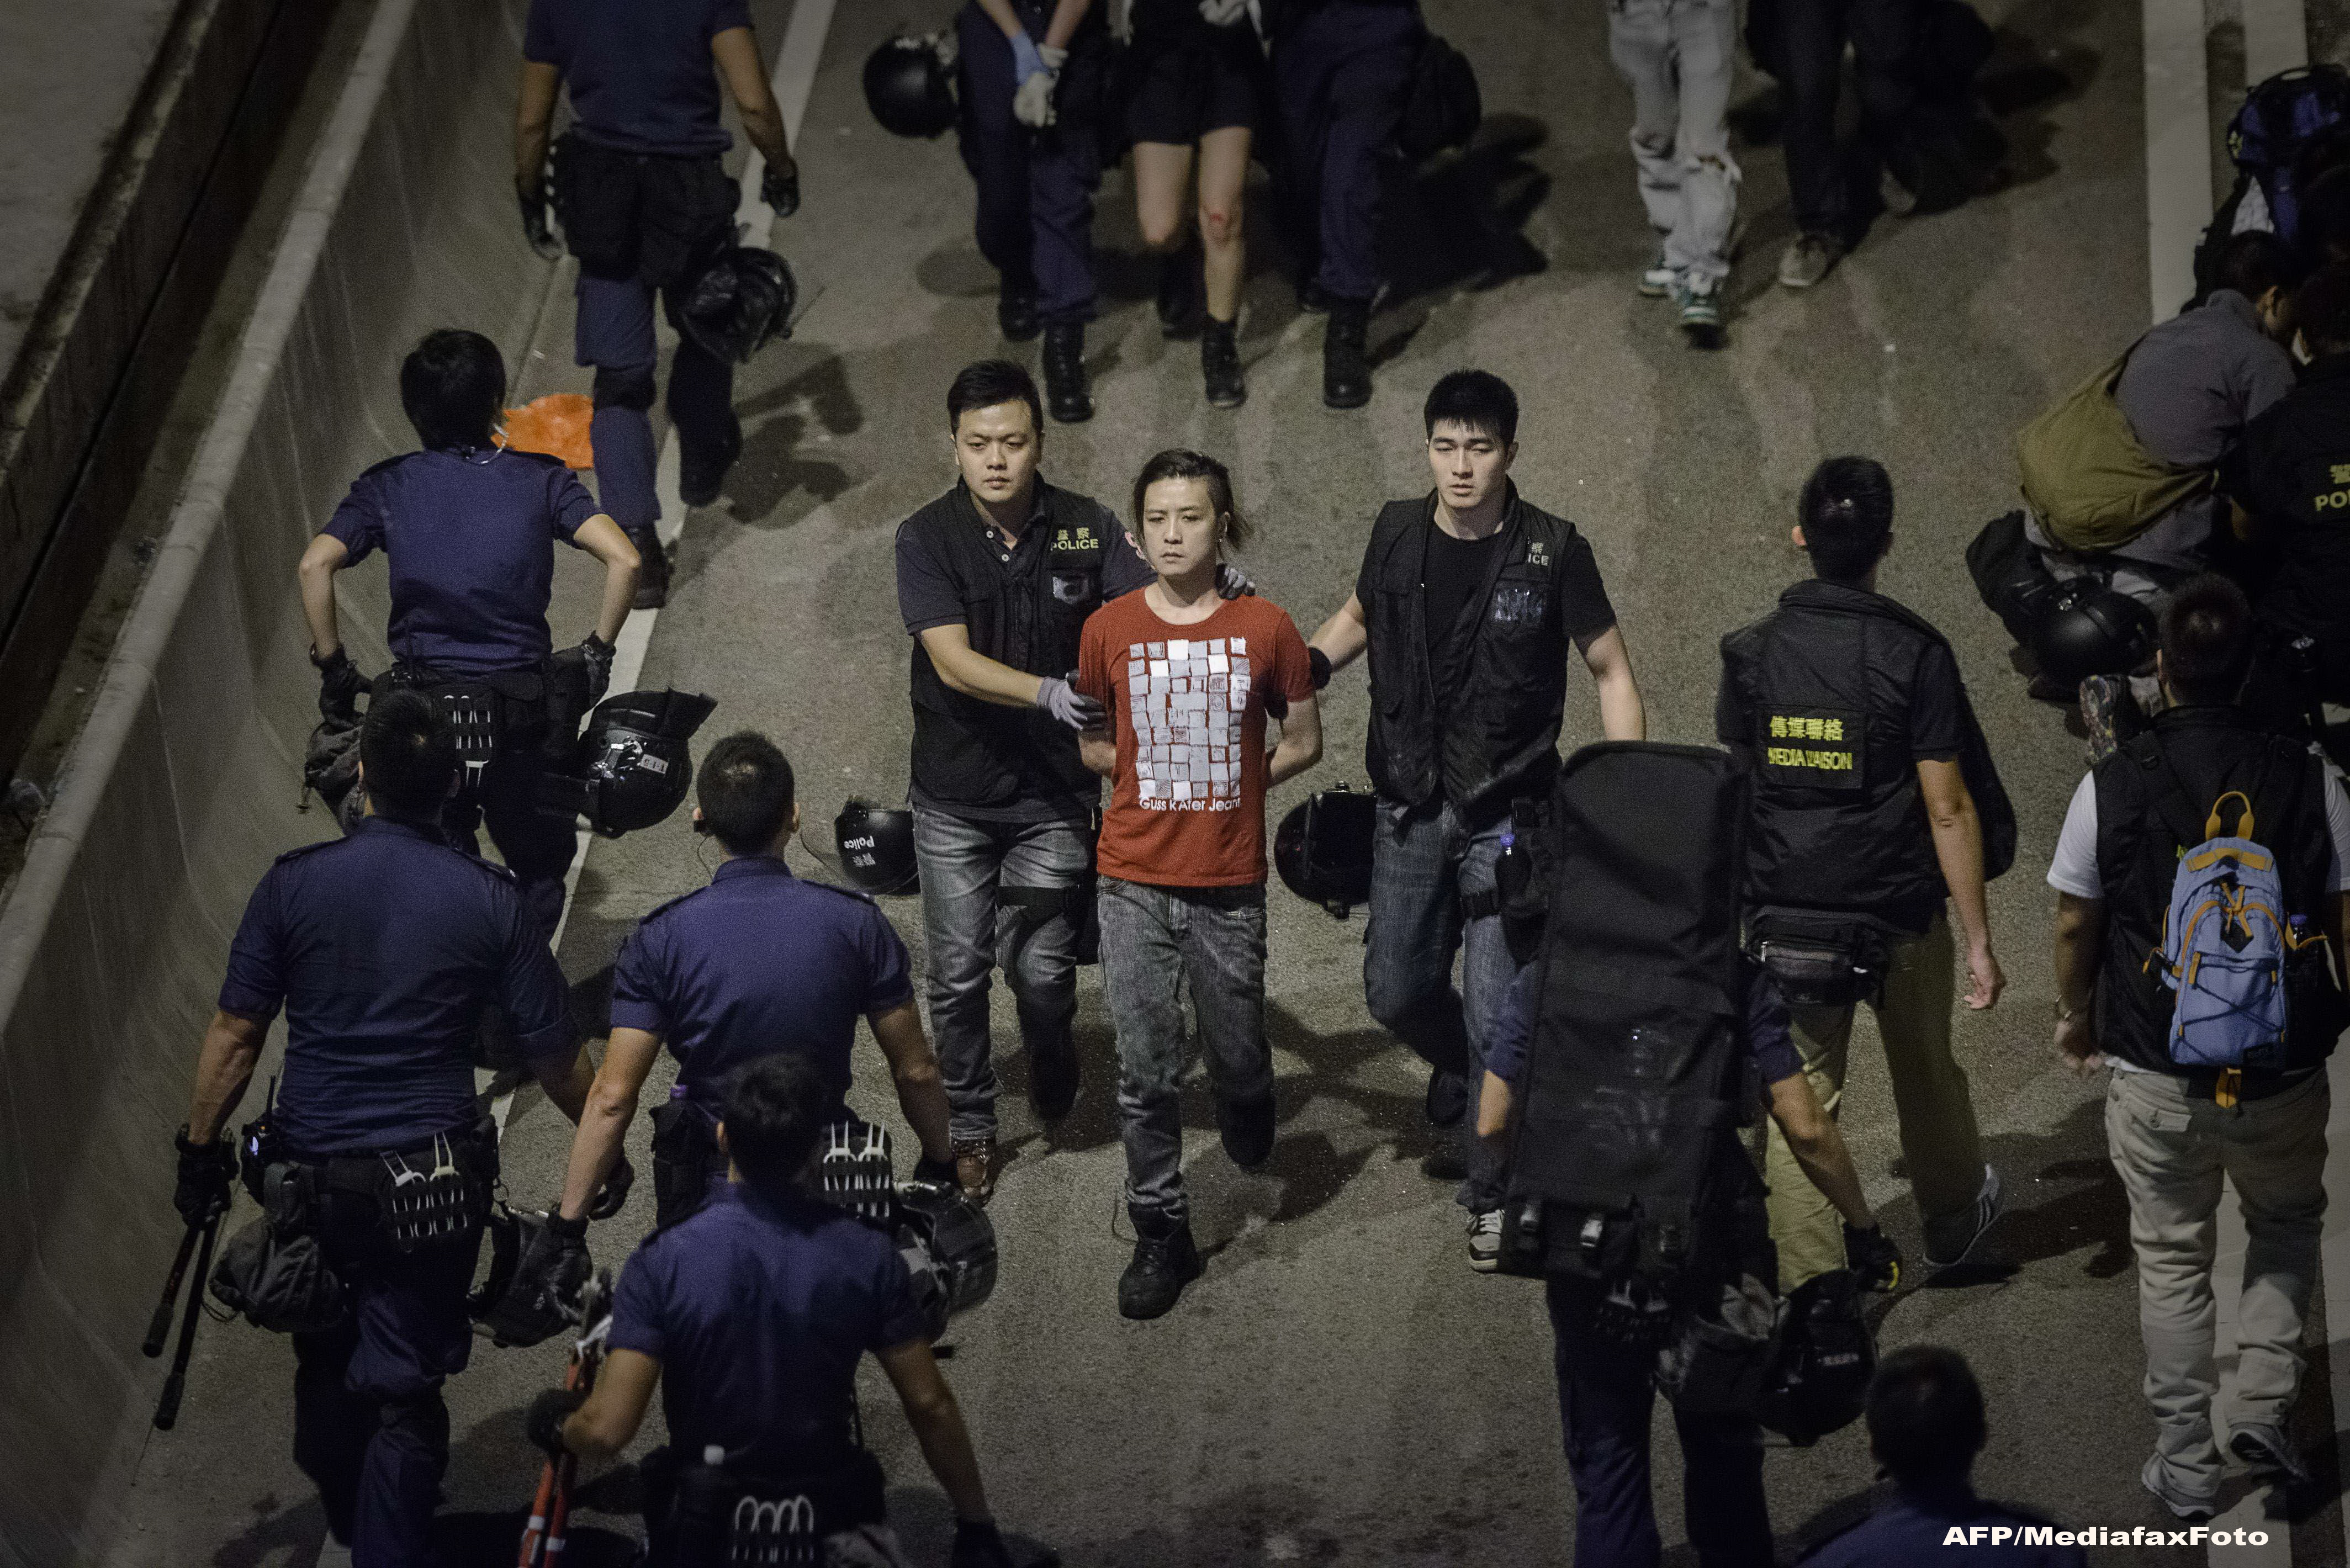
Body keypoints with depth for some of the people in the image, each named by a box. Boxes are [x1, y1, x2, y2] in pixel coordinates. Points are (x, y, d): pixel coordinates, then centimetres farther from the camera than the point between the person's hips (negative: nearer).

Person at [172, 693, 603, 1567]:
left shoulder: (294, 884, -8)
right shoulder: (488, 901, -9)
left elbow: (235, 1036, -6)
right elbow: (557, 1059, -4)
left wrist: (201, 1150, 6)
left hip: (312, 1174, 2)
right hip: (434, 1178, -2)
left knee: (325, 1362, 23)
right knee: (404, 1391, 7)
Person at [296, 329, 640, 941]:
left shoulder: (386, 488, -1)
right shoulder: (540, 479, -2)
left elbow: (315, 565, -15)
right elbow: (623, 559, -13)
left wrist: (333, 666, -5)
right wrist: (598, 651, -2)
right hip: (525, 702, -1)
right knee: (539, 863, 18)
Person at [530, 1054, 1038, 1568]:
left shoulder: (664, 1261, -14)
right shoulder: (867, 1255, -10)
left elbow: (607, 1429, -17)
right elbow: (931, 1406, -6)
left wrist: (557, 1426, 5)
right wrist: (977, 1524, 6)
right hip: (833, 1521, -1)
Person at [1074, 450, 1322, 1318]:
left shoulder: (1264, 627, -4)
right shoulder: (1110, 629, -2)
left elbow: (1304, 741, 7)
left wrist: (1230, 783, 2)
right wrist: (1155, 775, 2)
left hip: (1230, 883, 0)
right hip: (1135, 881, 0)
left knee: (1236, 1050, 12)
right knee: (1146, 1070, 0)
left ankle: (1249, 1128, 47)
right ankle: (1161, 1234, 11)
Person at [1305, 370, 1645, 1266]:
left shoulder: (1552, 553, -11)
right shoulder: (1398, 535, 0)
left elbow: (1611, 672, -3)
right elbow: (1359, 619, 20)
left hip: (1508, 814, -4)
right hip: (1411, 810, 4)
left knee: (1495, 1012, -5)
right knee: (1397, 992, 11)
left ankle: (1492, 1190, 10)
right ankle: (1470, 1091, 43)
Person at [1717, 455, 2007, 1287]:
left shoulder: (1751, 653, -5)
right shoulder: (1917, 654, -14)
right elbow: (1947, 809, -13)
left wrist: (1736, 906, 19)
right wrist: (1980, 940, -7)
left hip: (1785, 918, 1)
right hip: (1899, 916, -1)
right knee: (1926, 1073, 22)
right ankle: (1954, 1218, 46)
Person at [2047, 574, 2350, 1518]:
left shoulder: (2113, 788, -10)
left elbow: (2076, 923, -1)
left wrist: (2076, 1018, 17)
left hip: (2157, 1074, 0)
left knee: (2171, 1258, 15)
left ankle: (2184, 1465, 18)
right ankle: (2263, 1402, 12)